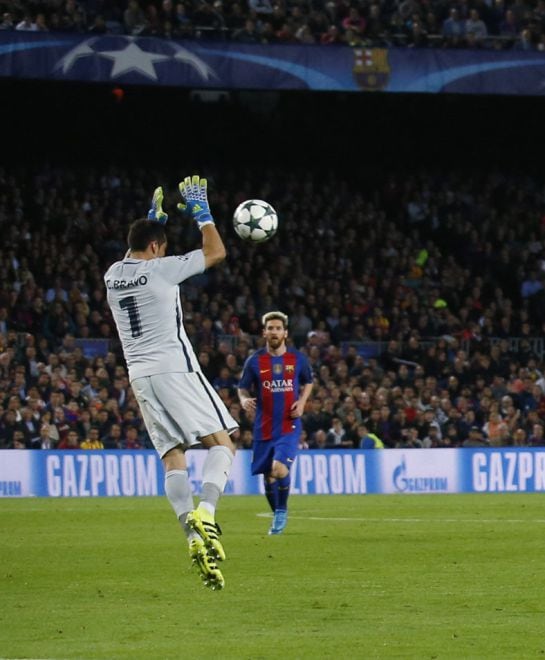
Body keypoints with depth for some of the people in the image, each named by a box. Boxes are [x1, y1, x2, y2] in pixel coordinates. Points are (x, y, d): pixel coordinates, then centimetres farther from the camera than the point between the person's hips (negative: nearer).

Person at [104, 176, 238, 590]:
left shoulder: (113, 275, 11)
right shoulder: (161, 269, -6)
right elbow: (216, 252, 4)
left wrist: (155, 218, 39)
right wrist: (201, 211, 14)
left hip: (140, 377, 6)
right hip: (176, 369, -6)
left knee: (173, 458, 3)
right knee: (222, 443, -3)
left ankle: (192, 531, -12)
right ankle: (205, 513, -27)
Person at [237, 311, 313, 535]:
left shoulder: (298, 359, 1)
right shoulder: (255, 361, -1)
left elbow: (308, 382, 18)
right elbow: (243, 388, 6)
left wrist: (302, 401, 0)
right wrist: (244, 400, -17)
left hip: (289, 426, -2)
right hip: (264, 427, 2)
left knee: (280, 469, -22)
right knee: (268, 475, 8)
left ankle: (282, 511, 1)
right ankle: (277, 516, 29)